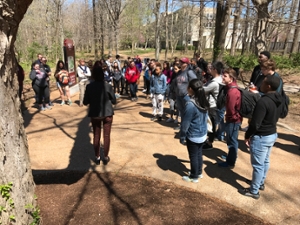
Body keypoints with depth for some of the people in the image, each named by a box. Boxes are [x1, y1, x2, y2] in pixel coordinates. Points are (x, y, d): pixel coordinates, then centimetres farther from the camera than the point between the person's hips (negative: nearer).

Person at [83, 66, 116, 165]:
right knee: (107, 136, 11)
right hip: (107, 113, -1)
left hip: (94, 114, 1)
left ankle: (97, 157, 24)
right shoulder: (107, 86, -12)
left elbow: (85, 102, -3)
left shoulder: (89, 86, -9)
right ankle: (106, 157, 20)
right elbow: (114, 101, -3)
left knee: (96, 136, 15)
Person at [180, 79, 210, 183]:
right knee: (199, 154, 23)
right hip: (203, 134, 7)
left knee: (193, 156, 11)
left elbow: (185, 123, -21)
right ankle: (199, 173, 40)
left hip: (193, 136, -7)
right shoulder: (203, 101, -3)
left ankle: (194, 177, 28)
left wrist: (182, 137, -9)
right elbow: (204, 119, 8)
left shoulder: (190, 105, -27)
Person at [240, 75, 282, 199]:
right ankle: (260, 183, 42)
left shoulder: (263, 102, -29)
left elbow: (255, 124, -27)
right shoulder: (277, 99, 1)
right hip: (272, 134, 9)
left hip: (261, 137, -9)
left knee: (258, 165, 4)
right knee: (265, 161, 23)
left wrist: (247, 135, -11)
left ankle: (254, 191, 18)